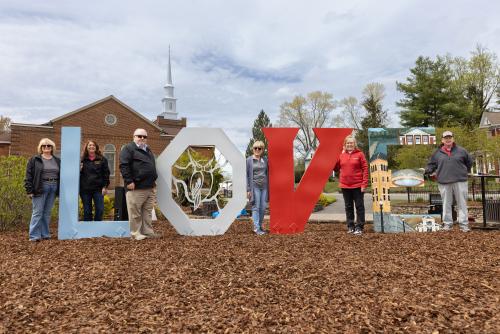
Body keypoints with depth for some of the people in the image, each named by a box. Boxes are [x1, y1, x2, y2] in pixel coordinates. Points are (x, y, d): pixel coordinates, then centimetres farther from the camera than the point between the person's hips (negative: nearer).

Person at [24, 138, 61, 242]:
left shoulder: (57, 161, 13)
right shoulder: (34, 159, 1)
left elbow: (60, 175, 14)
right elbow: (29, 176, -4)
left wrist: (60, 190, 6)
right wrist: (29, 190, -11)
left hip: (53, 188, 4)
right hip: (40, 188, -4)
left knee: (47, 212, 9)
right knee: (37, 212, -4)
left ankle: (45, 234, 17)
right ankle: (34, 236, 1)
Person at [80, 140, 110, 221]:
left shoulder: (102, 160, 7)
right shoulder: (82, 160, 9)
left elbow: (106, 173, 3)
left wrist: (105, 186, -5)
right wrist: (79, 170, -8)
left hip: (98, 188, -1)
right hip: (85, 189, 1)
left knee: (100, 209, -4)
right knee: (87, 211, 7)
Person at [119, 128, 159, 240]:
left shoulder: (147, 150, 22)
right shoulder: (129, 148, -4)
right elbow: (123, 165, -13)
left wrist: (154, 180, 22)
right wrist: (129, 181, -18)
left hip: (150, 187, 8)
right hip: (136, 188, -8)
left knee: (147, 212, 11)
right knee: (135, 212, -3)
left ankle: (148, 232, 17)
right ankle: (136, 233, 6)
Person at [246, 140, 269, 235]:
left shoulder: (265, 160, 10)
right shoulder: (249, 160, -2)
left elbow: (267, 174, 14)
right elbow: (246, 175, -4)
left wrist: (268, 187, 10)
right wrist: (248, 189, -9)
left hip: (264, 186, 4)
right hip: (255, 187, -4)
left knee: (263, 208, 5)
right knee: (256, 207, -6)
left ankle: (260, 225, 17)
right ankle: (256, 228, -3)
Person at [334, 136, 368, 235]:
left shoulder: (359, 154, -3)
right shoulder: (341, 155, 7)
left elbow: (365, 169, -5)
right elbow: (336, 168, 10)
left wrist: (364, 184, -11)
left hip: (357, 186, -4)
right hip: (345, 186, 4)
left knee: (359, 206, 2)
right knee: (348, 207, 11)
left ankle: (359, 227, 8)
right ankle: (350, 226, 21)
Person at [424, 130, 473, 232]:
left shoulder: (461, 151, 7)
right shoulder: (437, 153, 7)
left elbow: (469, 162, 18)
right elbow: (431, 164, 10)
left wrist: (465, 172, 16)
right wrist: (428, 171, -7)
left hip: (460, 181, 0)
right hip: (444, 182, 0)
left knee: (462, 203, 2)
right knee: (446, 204, 6)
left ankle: (464, 224, 7)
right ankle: (447, 224, 14)